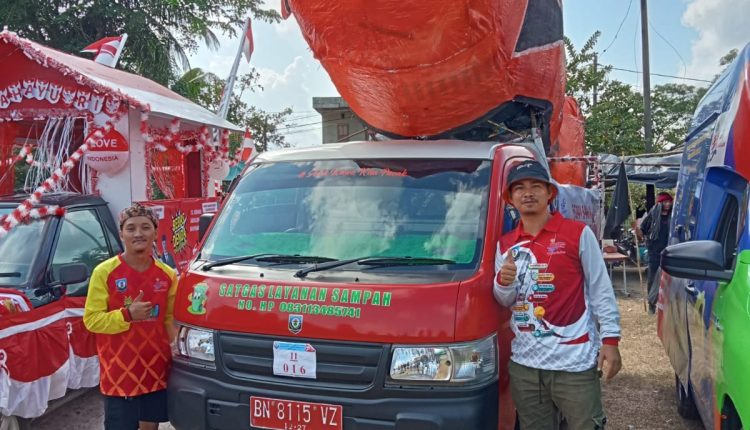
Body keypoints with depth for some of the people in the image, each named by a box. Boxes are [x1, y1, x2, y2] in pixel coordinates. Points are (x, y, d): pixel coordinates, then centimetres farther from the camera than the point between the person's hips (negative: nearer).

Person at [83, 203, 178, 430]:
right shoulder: (104, 272, -9)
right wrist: (127, 315, -21)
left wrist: (175, 347, -1)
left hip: (156, 367, 3)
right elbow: (91, 320, -8)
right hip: (119, 370, -3)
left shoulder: (167, 274, 2)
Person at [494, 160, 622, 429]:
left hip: (575, 361, -4)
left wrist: (610, 340, -6)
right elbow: (505, 302, 11)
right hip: (524, 364, 4)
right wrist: (503, 283, -11)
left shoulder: (578, 233, -2)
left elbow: (600, 290, -1)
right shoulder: (505, 244, 9)